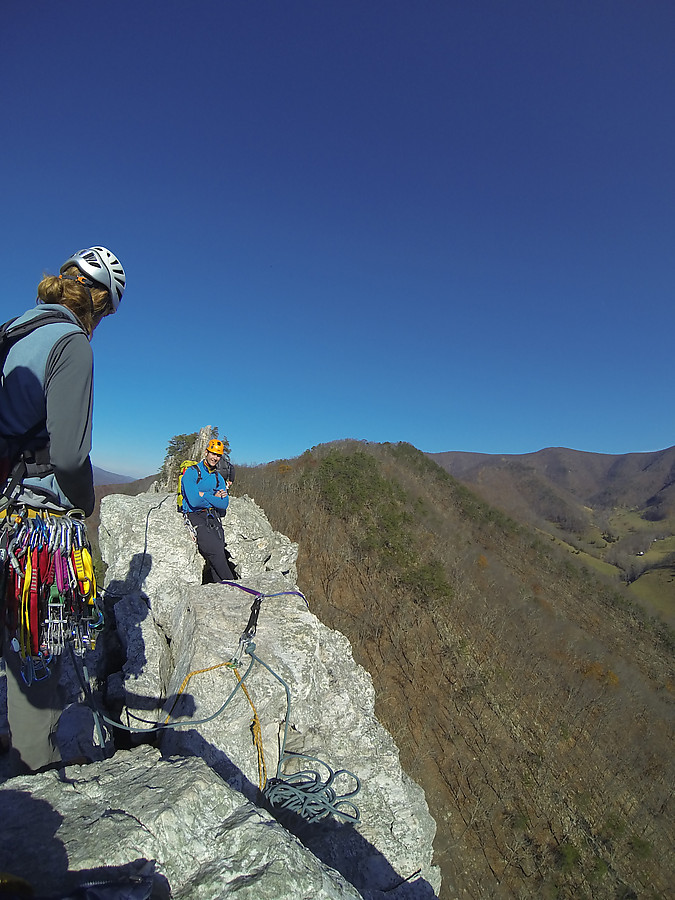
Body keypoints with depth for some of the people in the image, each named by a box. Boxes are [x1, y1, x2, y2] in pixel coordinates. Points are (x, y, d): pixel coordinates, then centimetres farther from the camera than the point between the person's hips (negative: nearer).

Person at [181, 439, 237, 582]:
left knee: (219, 550, -13)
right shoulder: (191, 472, -3)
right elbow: (194, 501, -16)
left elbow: (224, 504, 1)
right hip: (196, 516, -5)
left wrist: (204, 495, -9)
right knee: (214, 550, -21)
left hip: (214, 517, 5)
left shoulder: (219, 478, 15)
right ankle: (231, 583, -13)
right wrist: (214, 497, -4)